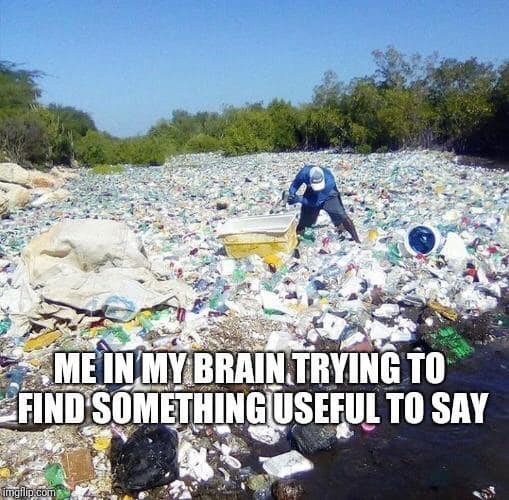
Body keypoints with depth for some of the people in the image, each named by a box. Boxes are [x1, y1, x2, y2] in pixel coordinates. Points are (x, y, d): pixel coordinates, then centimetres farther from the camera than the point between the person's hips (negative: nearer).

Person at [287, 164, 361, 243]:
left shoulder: (329, 180, -39)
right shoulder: (304, 173, -33)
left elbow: (317, 201, -35)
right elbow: (294, 186, -16)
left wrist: (299, 199, -44)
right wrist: (292, 196, -38)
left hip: (328, 197, -2)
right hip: (311, 197, 2)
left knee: (342, 217, -19)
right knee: (304, 221, 10)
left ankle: (356, 240, -3)